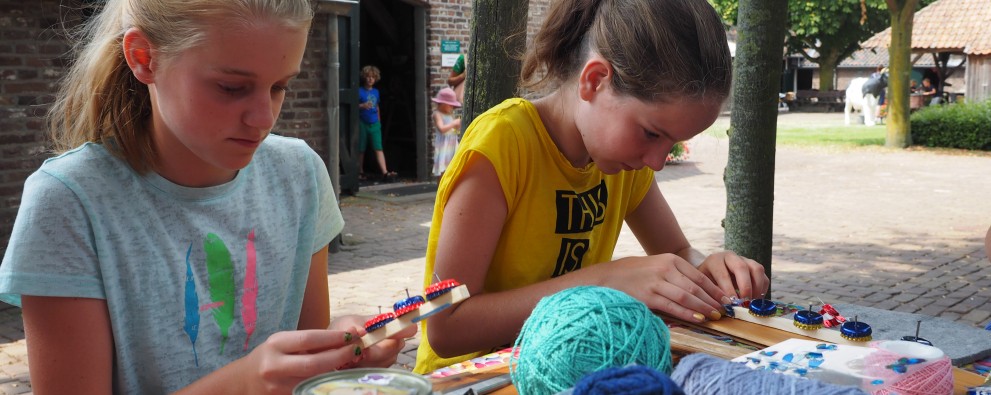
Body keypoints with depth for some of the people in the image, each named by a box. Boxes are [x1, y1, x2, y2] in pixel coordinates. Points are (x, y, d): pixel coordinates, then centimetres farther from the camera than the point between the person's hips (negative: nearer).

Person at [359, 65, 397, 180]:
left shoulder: (376, 92, 11)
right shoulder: (360, 91, -3)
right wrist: (362, 106, -25)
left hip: (374, 124, 3)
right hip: (363, 123, -3)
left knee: (379, 149, -6)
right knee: (361, 150, 6)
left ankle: (385, 172, -16)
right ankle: (360, 172, 19)